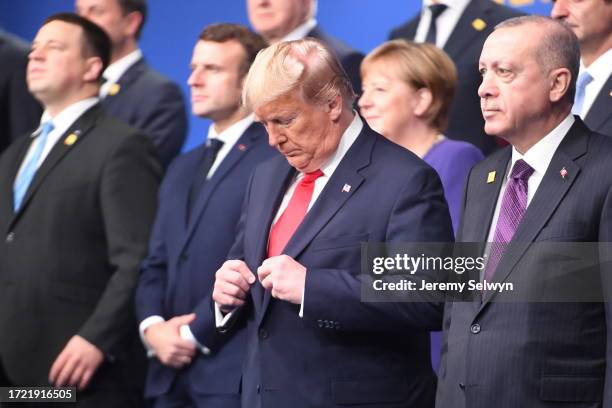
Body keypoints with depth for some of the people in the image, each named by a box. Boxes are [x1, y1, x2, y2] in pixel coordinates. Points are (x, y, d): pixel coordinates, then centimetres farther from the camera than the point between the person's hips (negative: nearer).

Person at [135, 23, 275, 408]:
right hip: (173, 370, 8)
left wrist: (193, 332, -12)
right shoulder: (182, 169, 22)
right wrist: (152, 326, -1)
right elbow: (157, 263, 18)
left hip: (234, 372, -8)